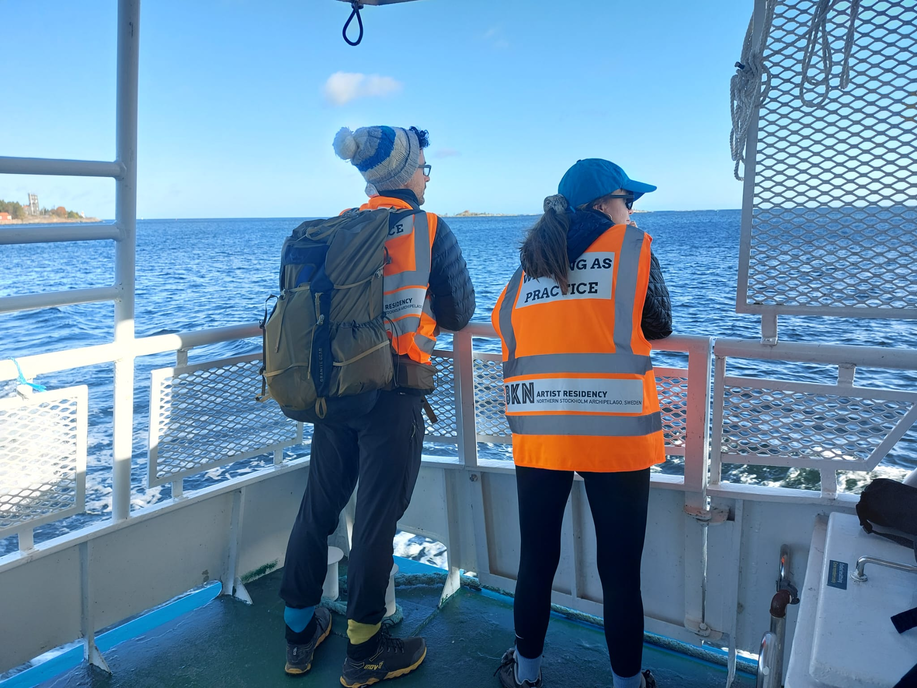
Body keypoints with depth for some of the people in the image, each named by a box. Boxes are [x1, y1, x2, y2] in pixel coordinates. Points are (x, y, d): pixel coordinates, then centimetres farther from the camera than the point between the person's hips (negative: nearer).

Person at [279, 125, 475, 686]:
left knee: (318, 506, 16)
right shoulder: (431, 229, -3)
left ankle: (300, 631, 31)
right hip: (394, 393, -5)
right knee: (377, 517, 4)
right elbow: (460, 313, 2)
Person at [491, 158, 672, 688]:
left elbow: (505, 323, 16)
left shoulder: (530, 258, 13)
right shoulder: (631, 244, 3)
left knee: (537, 559, 16)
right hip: (617, 432, -3)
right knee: (621, 570, 9)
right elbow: (660, 326, 7)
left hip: (537, 431, 4)